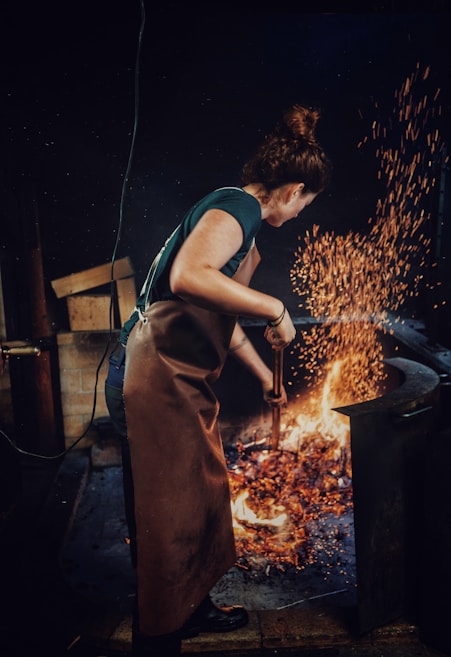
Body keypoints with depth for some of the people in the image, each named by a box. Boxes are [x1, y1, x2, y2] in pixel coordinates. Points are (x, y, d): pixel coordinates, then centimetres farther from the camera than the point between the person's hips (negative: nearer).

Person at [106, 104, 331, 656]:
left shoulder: (239, 216, 19)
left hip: (186, 381, 11)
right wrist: (275, 309, -24)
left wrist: (263, 374, 34)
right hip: (163, 376, -11)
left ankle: (192, 608, 39)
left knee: (204, 493, 20)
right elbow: (187, 278, -34)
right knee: (171, 512, 2)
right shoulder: (237, 206, -13)